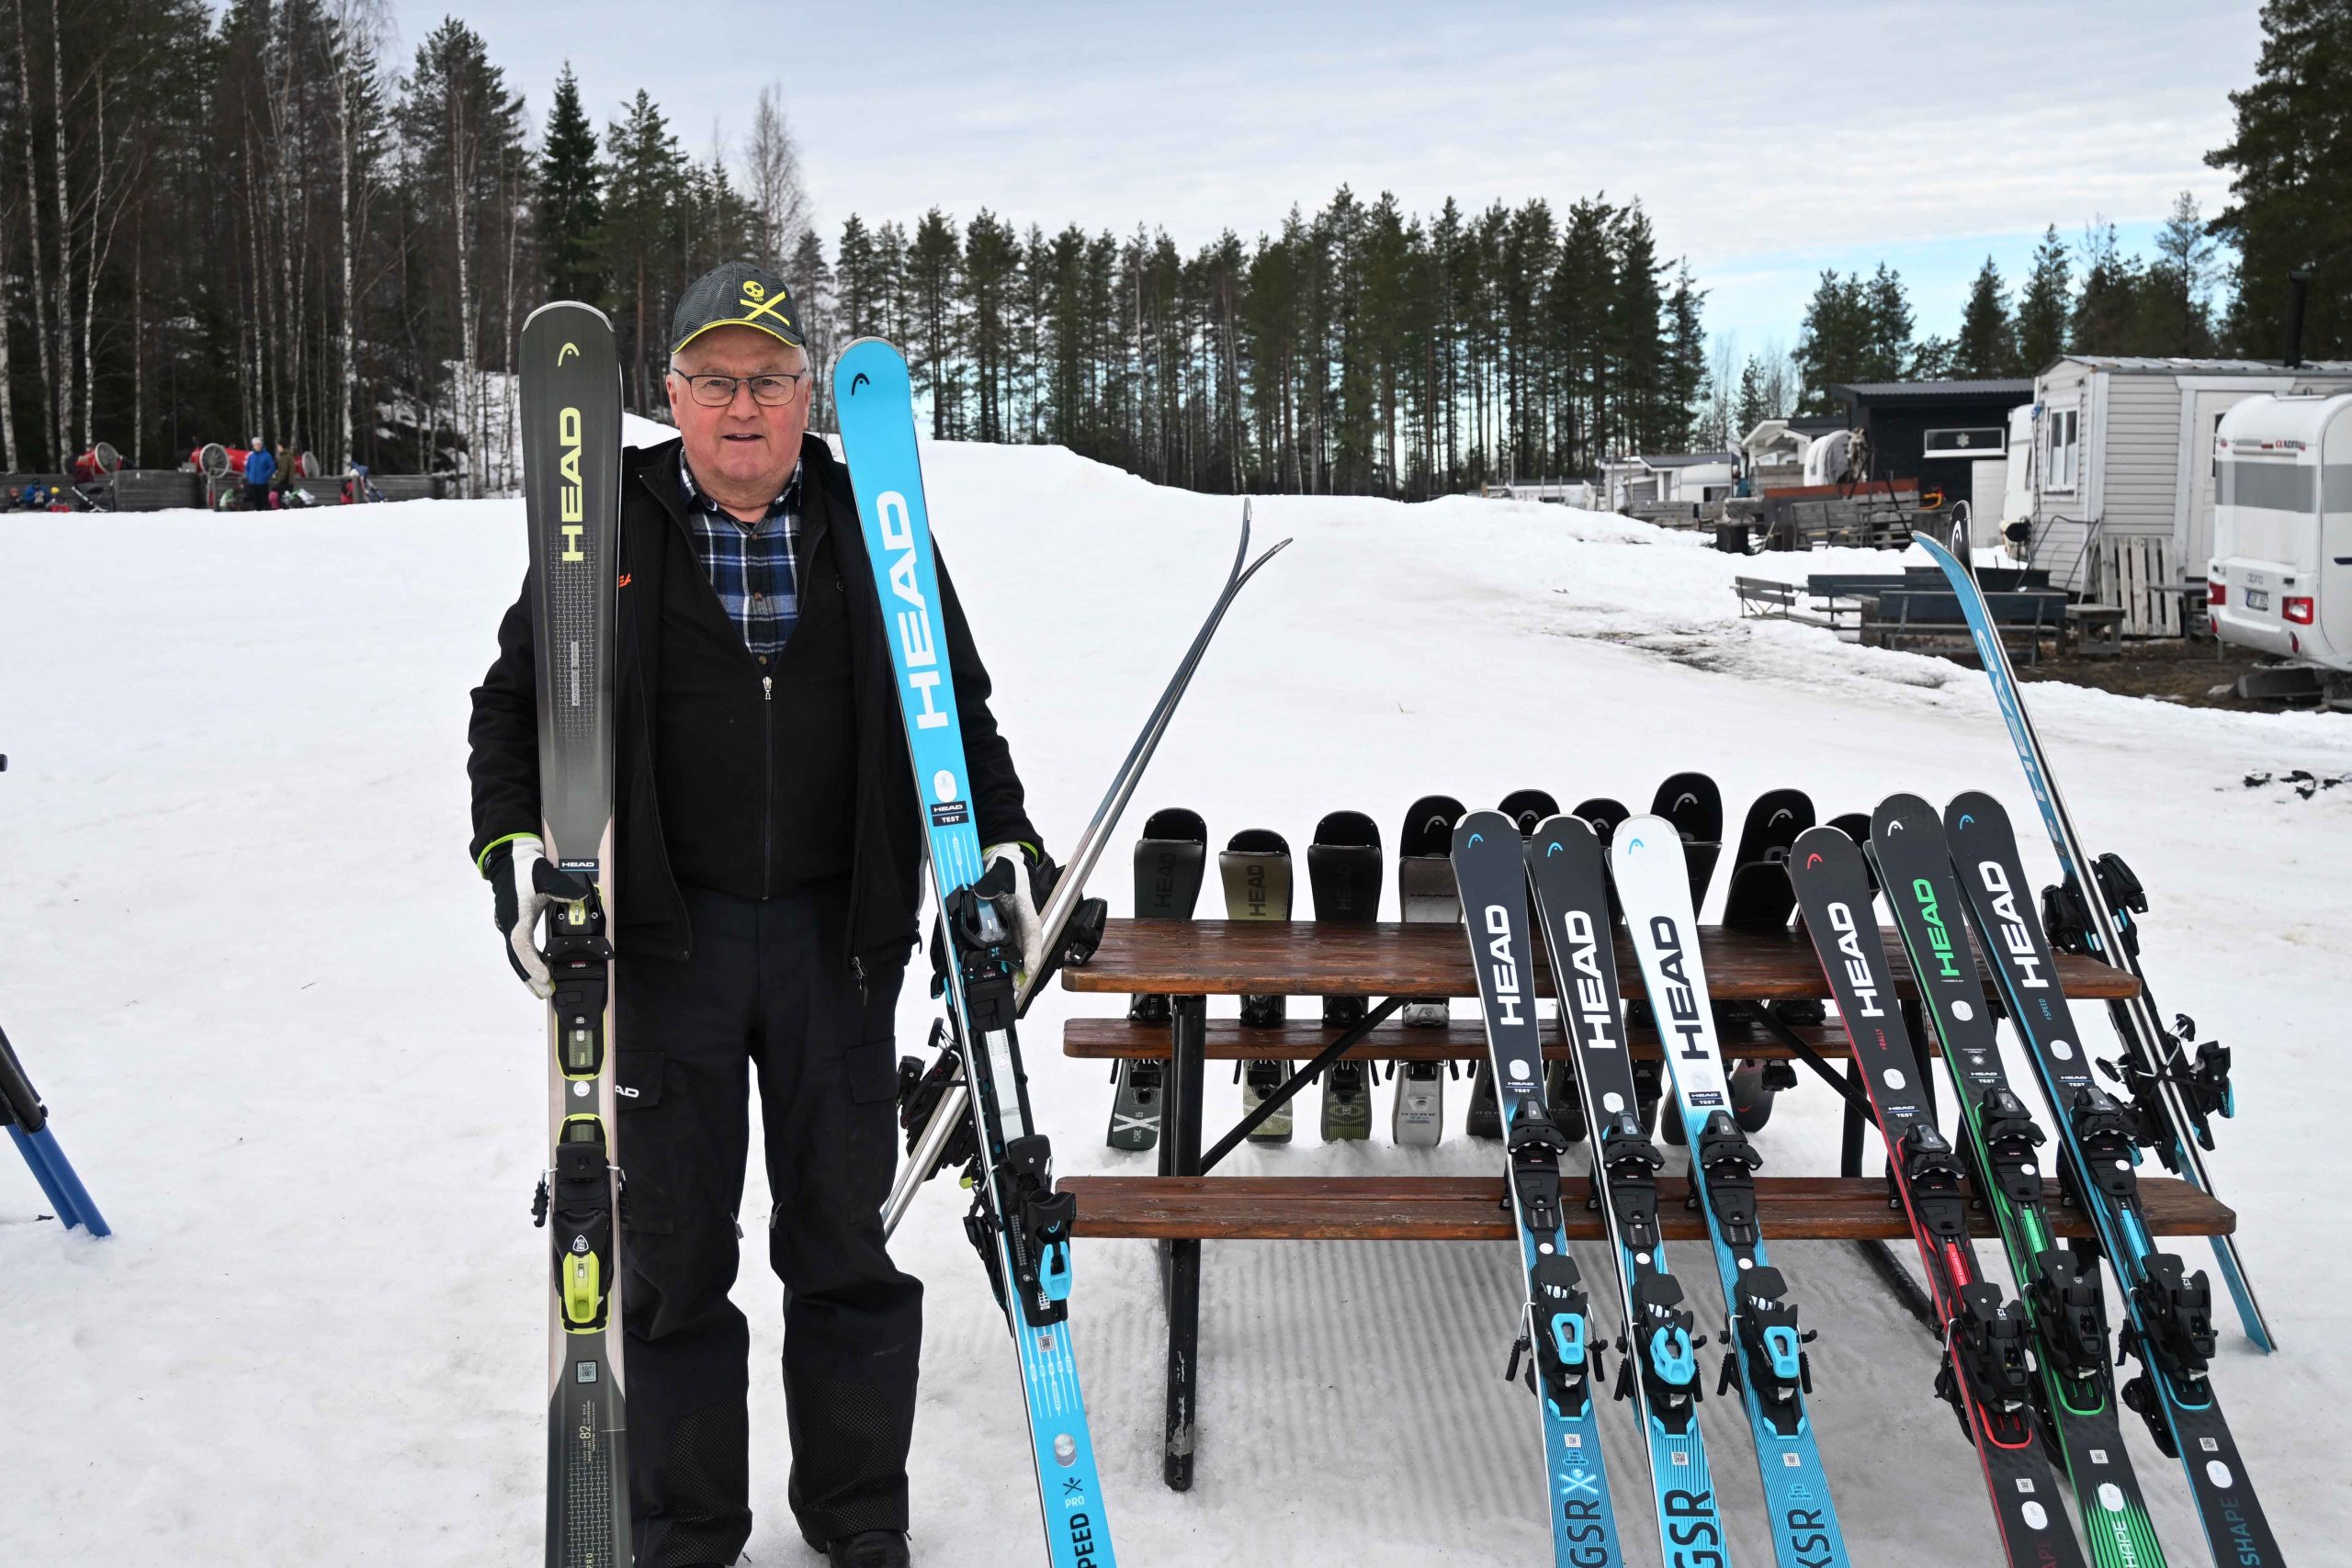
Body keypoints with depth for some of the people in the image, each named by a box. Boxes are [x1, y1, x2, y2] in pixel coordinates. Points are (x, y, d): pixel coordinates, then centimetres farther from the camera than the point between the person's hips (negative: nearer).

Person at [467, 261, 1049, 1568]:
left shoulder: (870, 529, 6)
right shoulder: (610, 528, 3)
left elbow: (956, 704, 13)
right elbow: (517, 700, 7)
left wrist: (1002, 834, 2)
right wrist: (516, 839, -8)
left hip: (838, 935, 1)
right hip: (663, 937, -1)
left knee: (843, 1236, 10)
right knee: (672, 1247, 7)